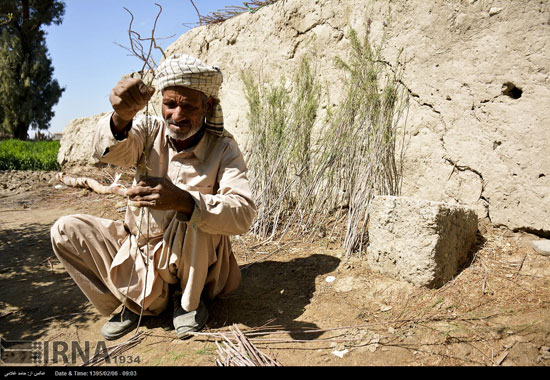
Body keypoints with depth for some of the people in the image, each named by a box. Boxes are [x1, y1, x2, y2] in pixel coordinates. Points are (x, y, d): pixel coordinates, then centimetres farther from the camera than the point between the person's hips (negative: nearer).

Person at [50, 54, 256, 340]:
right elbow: (110, 151, -29)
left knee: (192, 212, -33)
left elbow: (243, 214, -30)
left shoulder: (223, 148, -15)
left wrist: (183, 200, -47)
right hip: (138, 249, 4)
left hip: (191, 261, -4)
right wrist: (121, 117, -52)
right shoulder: (151, 130, -7)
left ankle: (190, 301, -5)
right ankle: (141, 301, 3)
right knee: (66, 230, -8)